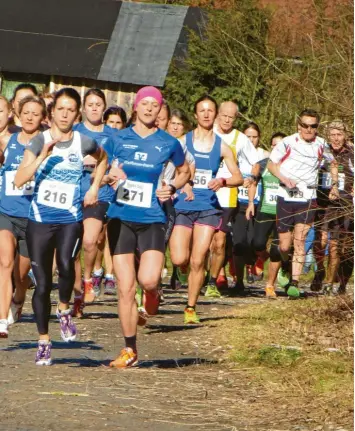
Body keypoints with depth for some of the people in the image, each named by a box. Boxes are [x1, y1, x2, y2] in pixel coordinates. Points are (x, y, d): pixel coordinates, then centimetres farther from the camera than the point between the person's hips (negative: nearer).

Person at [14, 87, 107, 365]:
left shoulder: (83, 143, 2)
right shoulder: (40, 141, -3)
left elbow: (103, 158, 26)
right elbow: (19, 179, -15)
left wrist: (95, 188, 15)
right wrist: (44, 155, -24)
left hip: (70, 220, 0)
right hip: (40, 220, 0)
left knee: (66, 265, -28)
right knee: (42, 283, 3)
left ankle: (64, 310, 1)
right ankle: (44, 342, 18)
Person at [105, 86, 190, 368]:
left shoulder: (169, 144, 2)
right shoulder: (118, 139, 5)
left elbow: (185, 171, 18)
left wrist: (172, 188, -1)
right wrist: (111, 176, -8)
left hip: (152, 220, -1)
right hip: (121, 218, 1)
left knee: (148, 280, -21)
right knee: (126, 287, -1)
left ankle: (152, 291, 18)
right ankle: (130, 350, 10)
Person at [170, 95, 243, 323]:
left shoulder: (222, 147, 6)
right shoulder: (182, 142, 3)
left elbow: (238, 177, 6)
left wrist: (223, 181, -13)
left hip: (208, 208, 0)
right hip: (182, 207, 0)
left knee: (197, 261, -7)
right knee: (180, 260, -12)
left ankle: (191, 308, 6)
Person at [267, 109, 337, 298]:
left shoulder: (321, 145, 2)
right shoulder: (287, 143, -6)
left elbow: (332, 161, 22)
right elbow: (271, 163, 5)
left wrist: (334, 184, 9)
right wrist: (284, 178, -14)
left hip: (308, 199, 1)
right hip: (286, 197, -1)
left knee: (300, 241, -11)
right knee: (284, 245, 2)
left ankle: (294, 283, -11)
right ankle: (285, 267, 35)